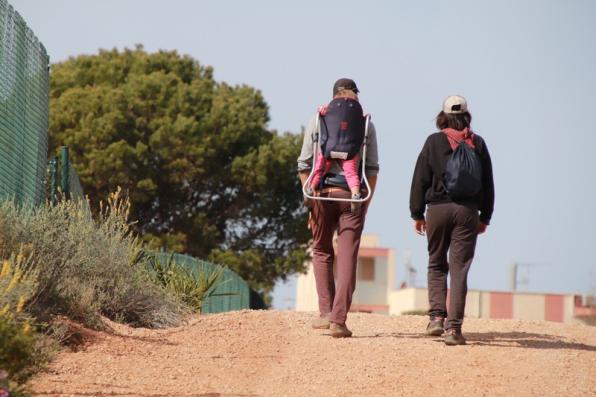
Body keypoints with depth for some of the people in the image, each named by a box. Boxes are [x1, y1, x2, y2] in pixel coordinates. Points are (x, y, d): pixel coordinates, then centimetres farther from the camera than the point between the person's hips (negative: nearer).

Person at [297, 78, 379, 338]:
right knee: (347, 258, 0)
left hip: (323, 192, 0)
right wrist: (366, 203, 13)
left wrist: (309, 197, 7)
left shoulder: (318, 120, 5)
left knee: (322, 252, 16)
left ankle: (326, 312, 9)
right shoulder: (366, 124, 6)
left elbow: (304, 165, 2)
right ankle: (339, 319, -6)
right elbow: (372, 169, 6)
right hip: (353, 195, 0)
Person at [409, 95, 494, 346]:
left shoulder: (434, 142, -1)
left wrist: (417, 214, 7)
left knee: (436, 265, 15)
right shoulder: (478, 144, 5)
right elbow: (488, 183, 9)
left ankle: (437, 316, 1)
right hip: (467, 210, 1)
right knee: (459, 269, 0)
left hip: (438, 209, -1)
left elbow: (420, 180, 0)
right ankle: (453, 327, -6)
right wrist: (485, 217, 16)